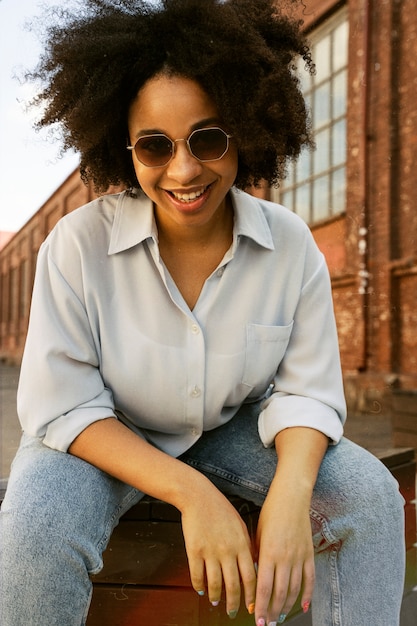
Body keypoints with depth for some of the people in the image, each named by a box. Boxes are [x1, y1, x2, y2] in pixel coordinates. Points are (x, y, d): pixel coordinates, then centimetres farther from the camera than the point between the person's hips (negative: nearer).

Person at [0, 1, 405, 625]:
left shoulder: (289, 242, -15)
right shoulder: (79, 244, -22)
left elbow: (304, 389, -11)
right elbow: (63, 407, -20)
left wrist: (291, 492, -32)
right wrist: (190, 492, -32)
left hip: (231, 428, 3)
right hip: (106, 437, -1)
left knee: (369, 493, -16)